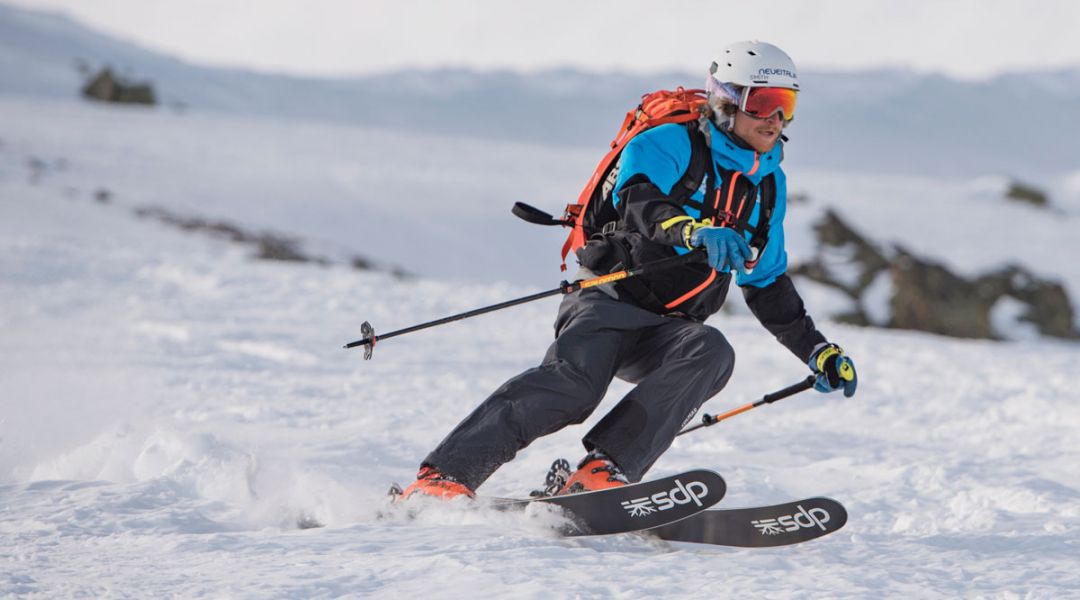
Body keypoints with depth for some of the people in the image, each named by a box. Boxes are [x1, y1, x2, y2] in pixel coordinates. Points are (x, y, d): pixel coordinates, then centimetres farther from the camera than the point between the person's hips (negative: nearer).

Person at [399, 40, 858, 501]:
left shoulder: (768, 185, 17)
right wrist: (693, 230, -47)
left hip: (666, 331, 5)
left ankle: (602, 474, -39)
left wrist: (819, 351, 23)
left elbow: (768, 286, 27)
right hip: (610, 300, -5)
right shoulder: (669, 146, -5)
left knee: (711, 354, -30)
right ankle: (444, 475, -33)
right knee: (574, 381, -33)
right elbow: (637, 197, -28)